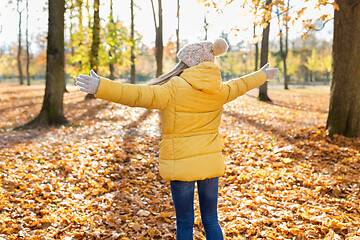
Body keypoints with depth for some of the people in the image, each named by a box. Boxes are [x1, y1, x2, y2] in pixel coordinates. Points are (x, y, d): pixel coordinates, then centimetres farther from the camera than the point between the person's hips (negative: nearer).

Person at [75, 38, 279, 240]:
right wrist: (263, 75, 42)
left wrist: (101, 87, -33)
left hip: (181, 165, -5)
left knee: (185, 223, 9)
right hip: (210, 163, 5)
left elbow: (141, 95, -28)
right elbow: (239, 85, 21)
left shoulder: (176, 88, -16)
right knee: (211, 220, 18)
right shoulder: (219, 90, 2)